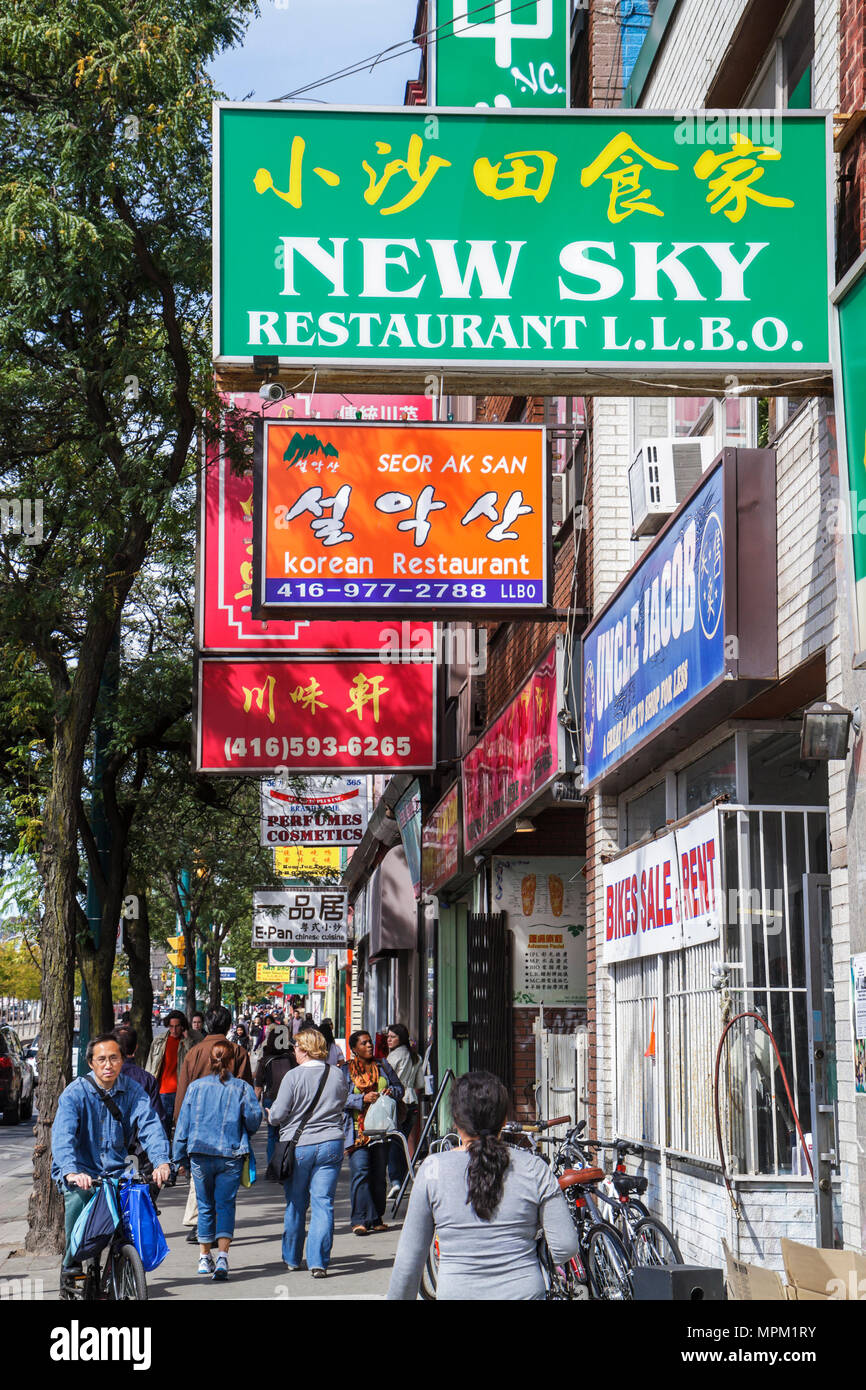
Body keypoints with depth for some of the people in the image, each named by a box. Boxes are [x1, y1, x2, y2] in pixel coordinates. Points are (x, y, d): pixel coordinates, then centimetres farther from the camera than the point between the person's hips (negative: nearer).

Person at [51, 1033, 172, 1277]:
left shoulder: (133, 1091, 1)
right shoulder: (74, 1093, -9)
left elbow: (150, 1127, -11)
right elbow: (62, 1135, -23)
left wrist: (161, 1162, -31)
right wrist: (71, 1172, -41)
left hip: (115, 1171, 3)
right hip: (81, 1171, -3)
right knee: (78, 1198, -31)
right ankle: (71, 1263, -9)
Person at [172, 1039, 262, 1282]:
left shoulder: (196, 1087, 3)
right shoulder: (242, 1088, -1)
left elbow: (183, 1123, 5)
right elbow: (254, 1118, -5)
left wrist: (181, 1158, 12)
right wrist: (244, 1133, 18)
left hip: (200, 1154, 1)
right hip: (231, 1155, -1)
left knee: (205, 1206, 14)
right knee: (225, 1204, 0)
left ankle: (205, 1259, 21)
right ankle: (222, 1256, -18)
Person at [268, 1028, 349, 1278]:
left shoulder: (293, 1076, -11)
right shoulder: (338, 1076, 1)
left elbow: (277, 1115, -8)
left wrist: (269, 1116, 14)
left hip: (298, 1146, -2)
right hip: (331, 1144, 2)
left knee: (295, 1204, 13)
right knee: (323, 1203, 1)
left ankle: (292, 1258, 26)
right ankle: (318, 1262, -7)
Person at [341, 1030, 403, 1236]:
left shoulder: (383, 1067, 15)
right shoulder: (345, 1070, 5)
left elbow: (400, 1088, 18)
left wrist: (391, 1091, -4)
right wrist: (363, 1099, -19)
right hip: (357, 1129, -4)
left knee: (379, 1173, 6)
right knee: (360, 1171, -14)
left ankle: (377, 1218, 15)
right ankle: (360, 1220, -16)